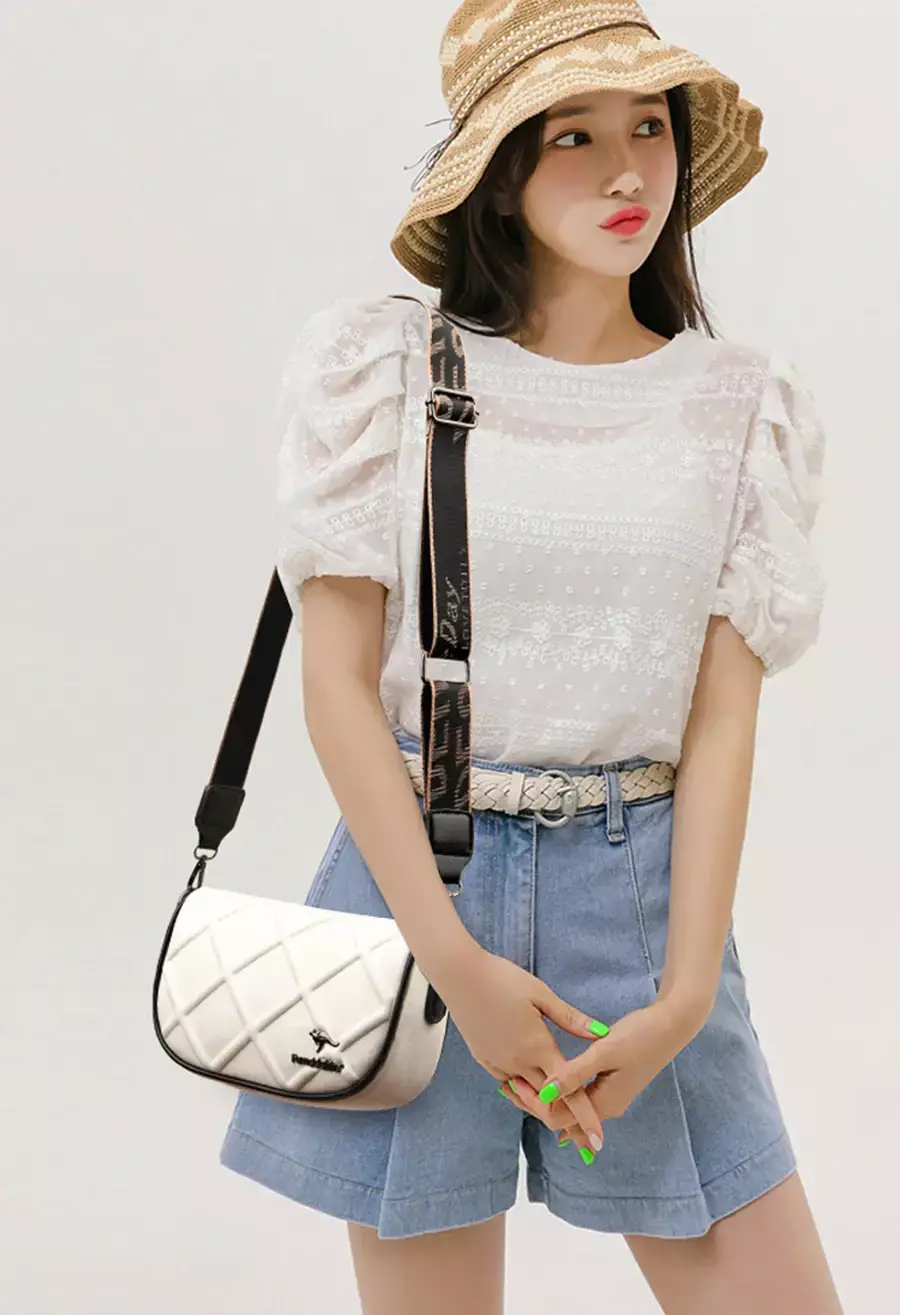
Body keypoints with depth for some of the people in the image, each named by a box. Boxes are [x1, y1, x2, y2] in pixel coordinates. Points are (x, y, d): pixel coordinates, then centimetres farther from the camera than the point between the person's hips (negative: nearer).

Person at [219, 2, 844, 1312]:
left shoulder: (742, 406, 4)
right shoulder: (384, 367, -2)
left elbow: (723, 719, -1)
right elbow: (339, 682, -5)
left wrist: (684, 998, -10)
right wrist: (455, 963, -12)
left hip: (645, 893, 2)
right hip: (416, 883, -1)